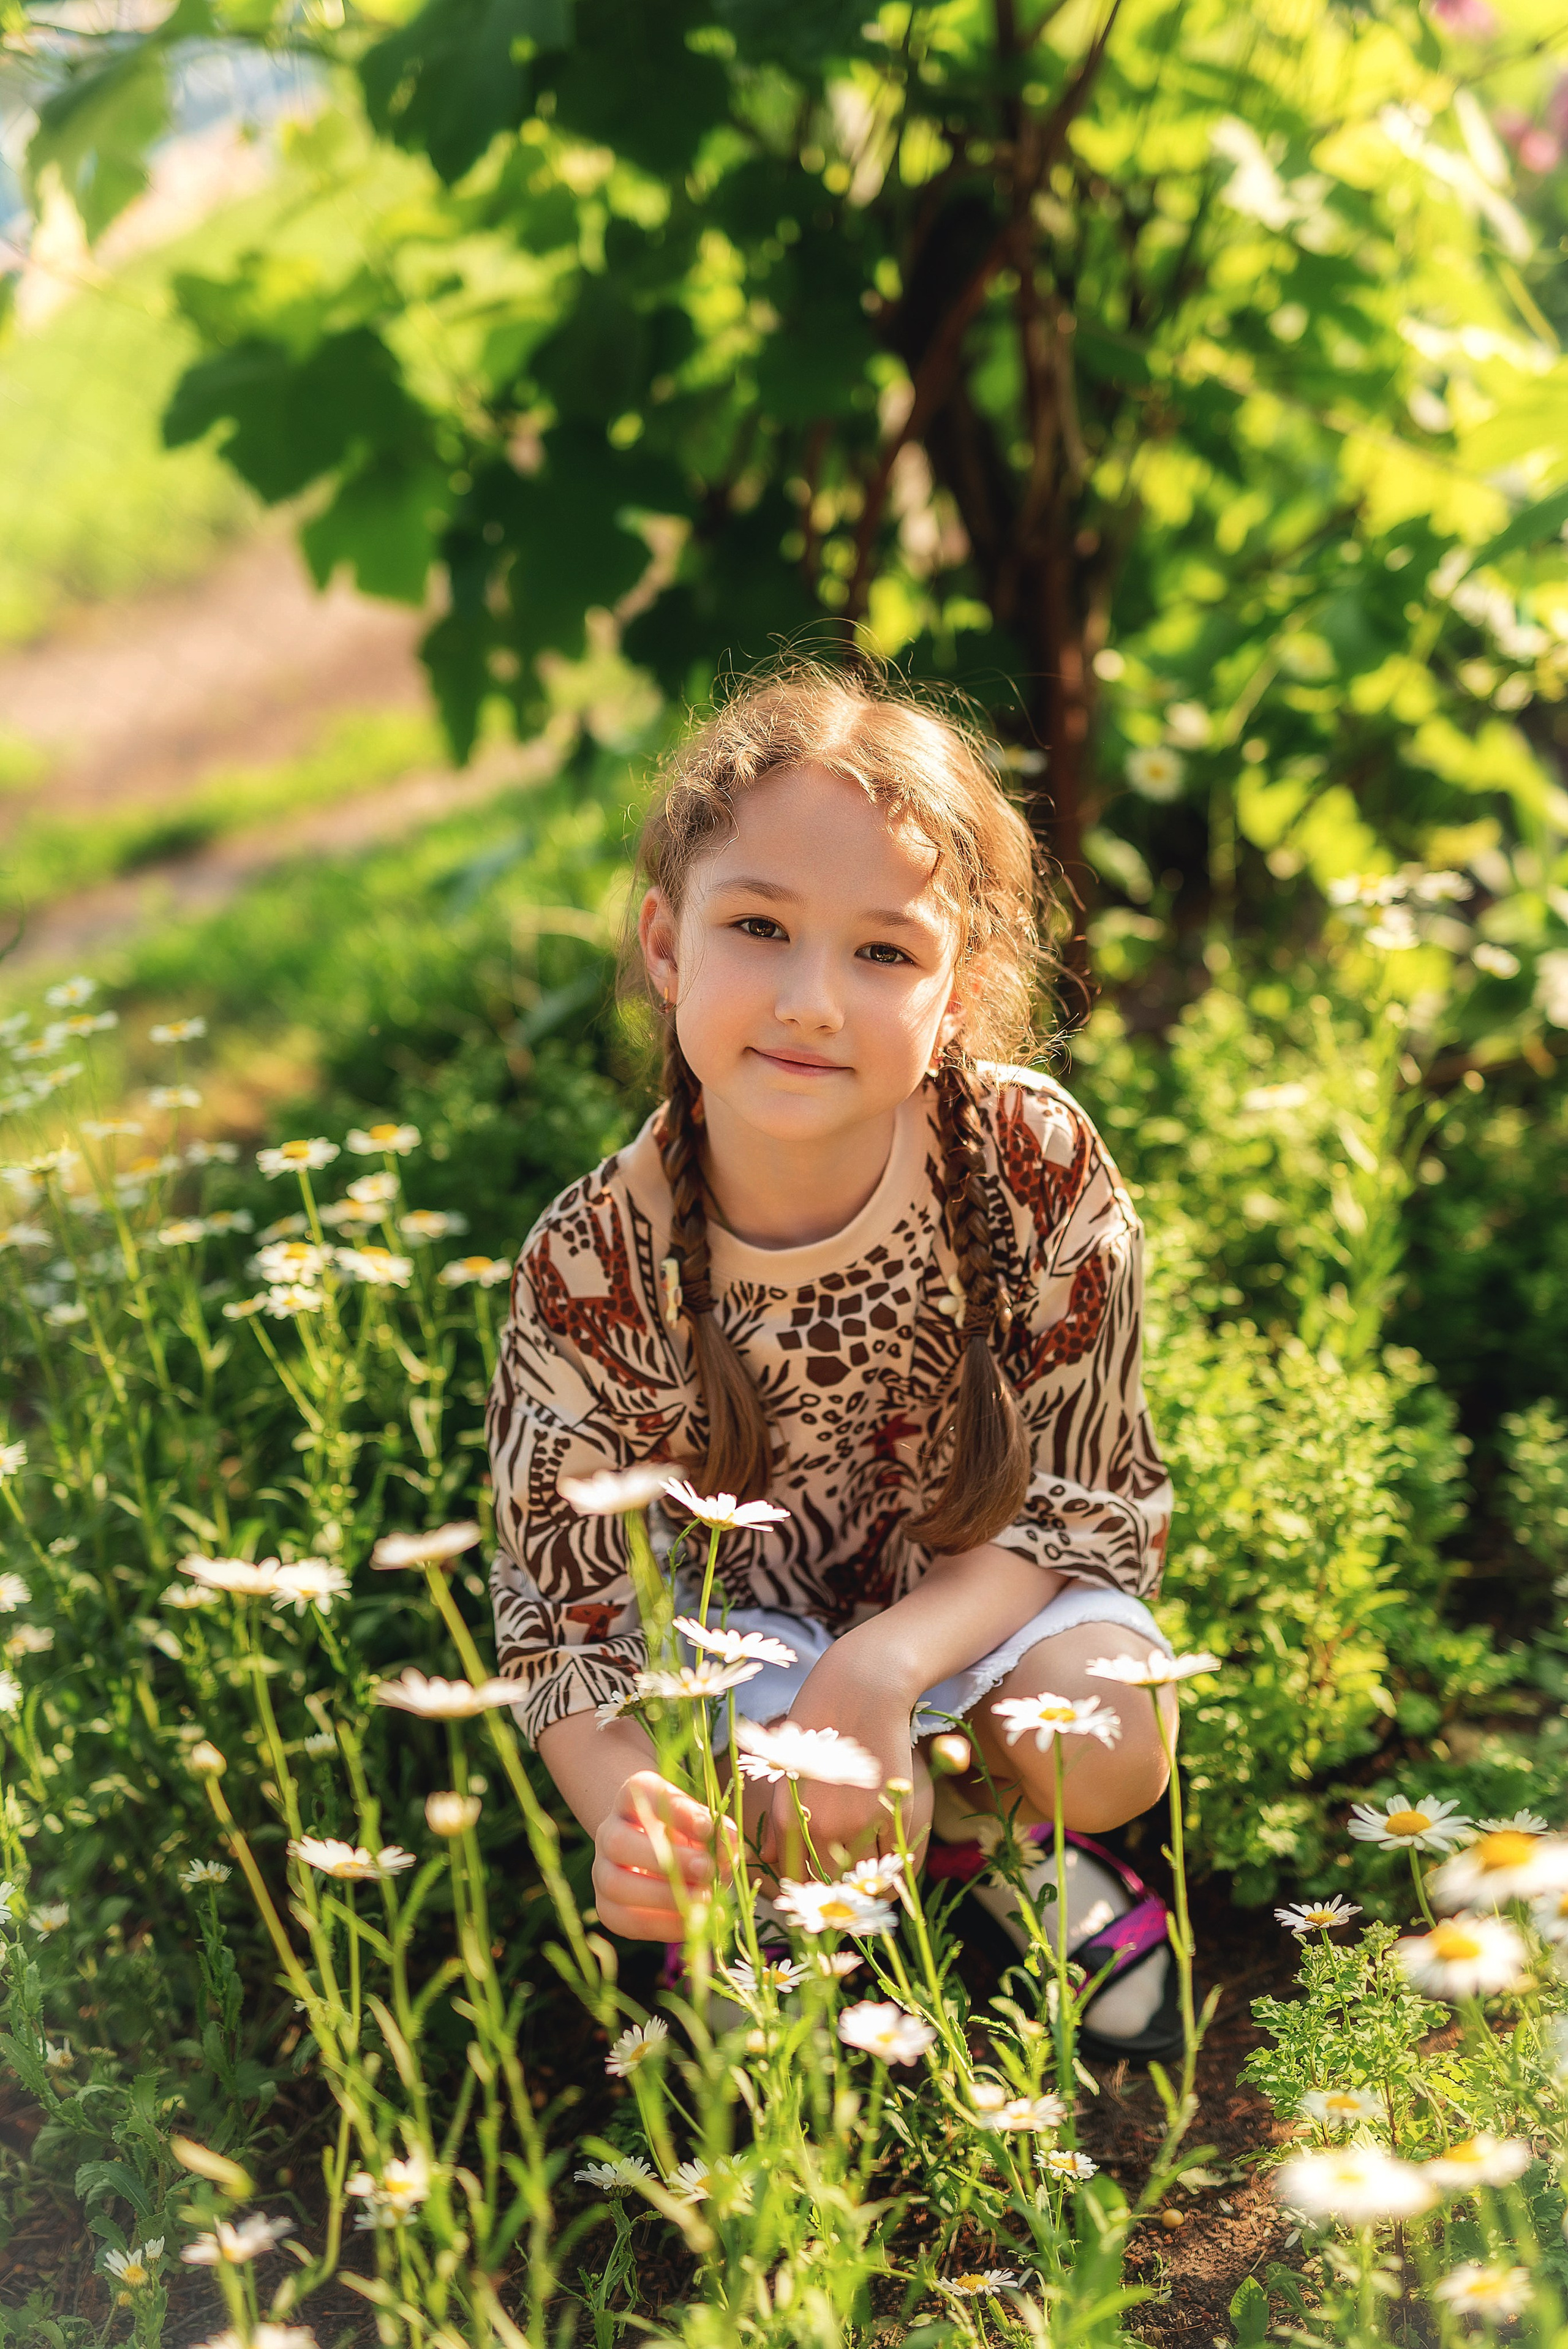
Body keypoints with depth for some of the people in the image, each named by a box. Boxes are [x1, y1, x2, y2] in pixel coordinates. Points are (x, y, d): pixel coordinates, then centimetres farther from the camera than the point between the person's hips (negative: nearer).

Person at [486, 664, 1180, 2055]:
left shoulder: (1039, 1162, -24)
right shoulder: (592, 1269, -25)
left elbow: (1089, 1496, -14)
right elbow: (568, 1608, -15)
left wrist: (885, 1664, -31)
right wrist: (624, 1811, -37)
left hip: (983, 1575, 1)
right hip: (737, 1604, -1)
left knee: (1112, 1746, -25)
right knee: (829, 1820, -28)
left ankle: (971, 1817, 10)